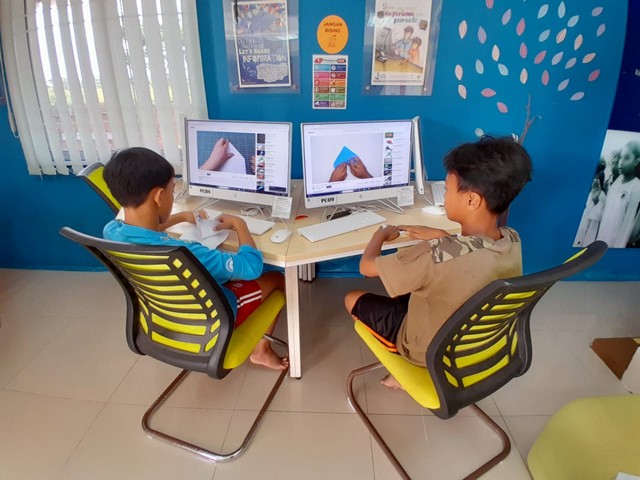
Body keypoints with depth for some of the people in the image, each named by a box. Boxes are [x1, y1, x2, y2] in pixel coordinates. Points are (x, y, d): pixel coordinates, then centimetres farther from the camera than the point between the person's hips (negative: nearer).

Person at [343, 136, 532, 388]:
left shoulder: (437, 255, -40)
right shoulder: (512, 240, -18)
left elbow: (367, 266, -24)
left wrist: (382, 233, -5)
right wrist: (439, 235, 5)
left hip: (427, 350, -6)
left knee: (353, 298, 12)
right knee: (408, 288, 27)